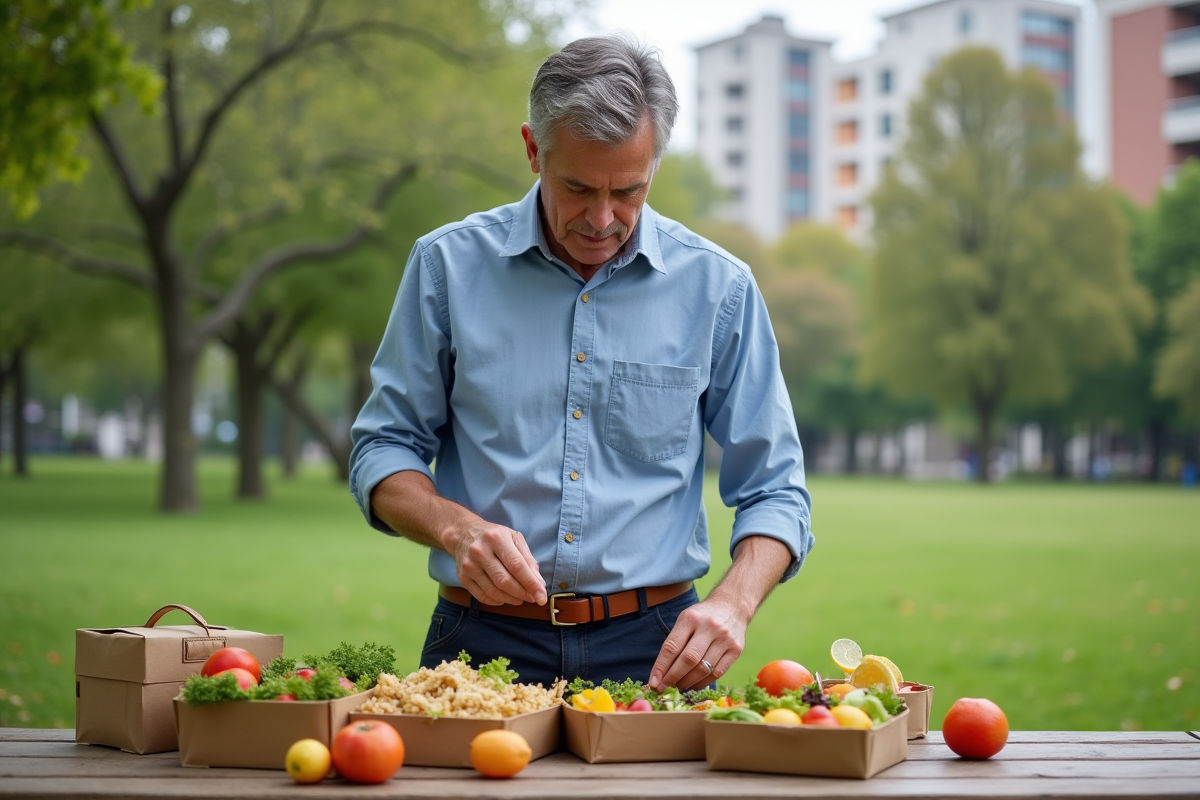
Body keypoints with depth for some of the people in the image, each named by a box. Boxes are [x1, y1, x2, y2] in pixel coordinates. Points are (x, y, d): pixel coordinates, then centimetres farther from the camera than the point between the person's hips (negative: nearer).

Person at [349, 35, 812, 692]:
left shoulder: (718, 288, 4)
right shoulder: (449, 265, 3)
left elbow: (773, 491, 7)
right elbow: (383, 450, 8)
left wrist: (732, 604, -12)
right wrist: (456, 528, -13)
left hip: (651, 649, 1)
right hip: (485, 643, 0)